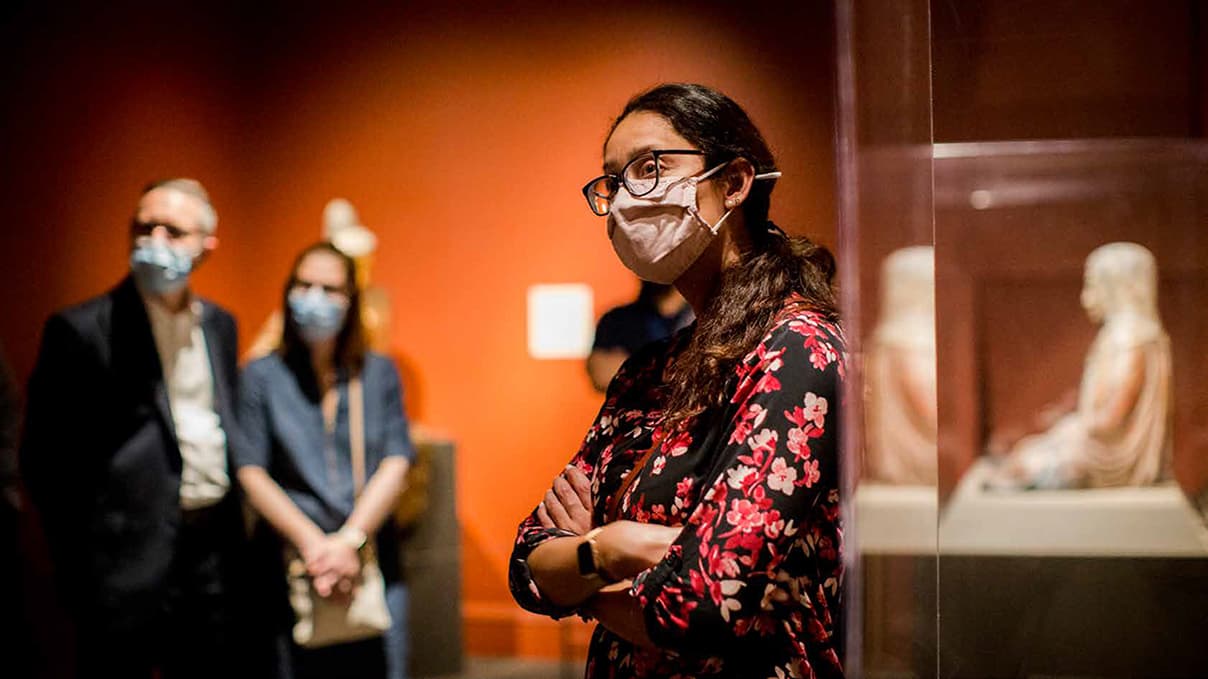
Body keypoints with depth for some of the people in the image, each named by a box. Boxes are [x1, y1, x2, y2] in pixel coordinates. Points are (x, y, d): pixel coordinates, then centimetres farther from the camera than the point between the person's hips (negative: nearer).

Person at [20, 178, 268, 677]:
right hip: (128, 562, -5)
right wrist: (76, 567, -7)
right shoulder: (81, 331, -8)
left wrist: (230, 527, 12)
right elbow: (46, 457, -7)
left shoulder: (220, 325, 10)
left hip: (215, 551, 5)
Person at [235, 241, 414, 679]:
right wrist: (312, 542, -12)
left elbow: (396, 465, 1)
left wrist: (351, 539, -12)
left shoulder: (379, 373, 10)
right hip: (290, 567, -1)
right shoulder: (261, 376, 5)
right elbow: (250, 473, -2)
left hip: (372, 562, 2)